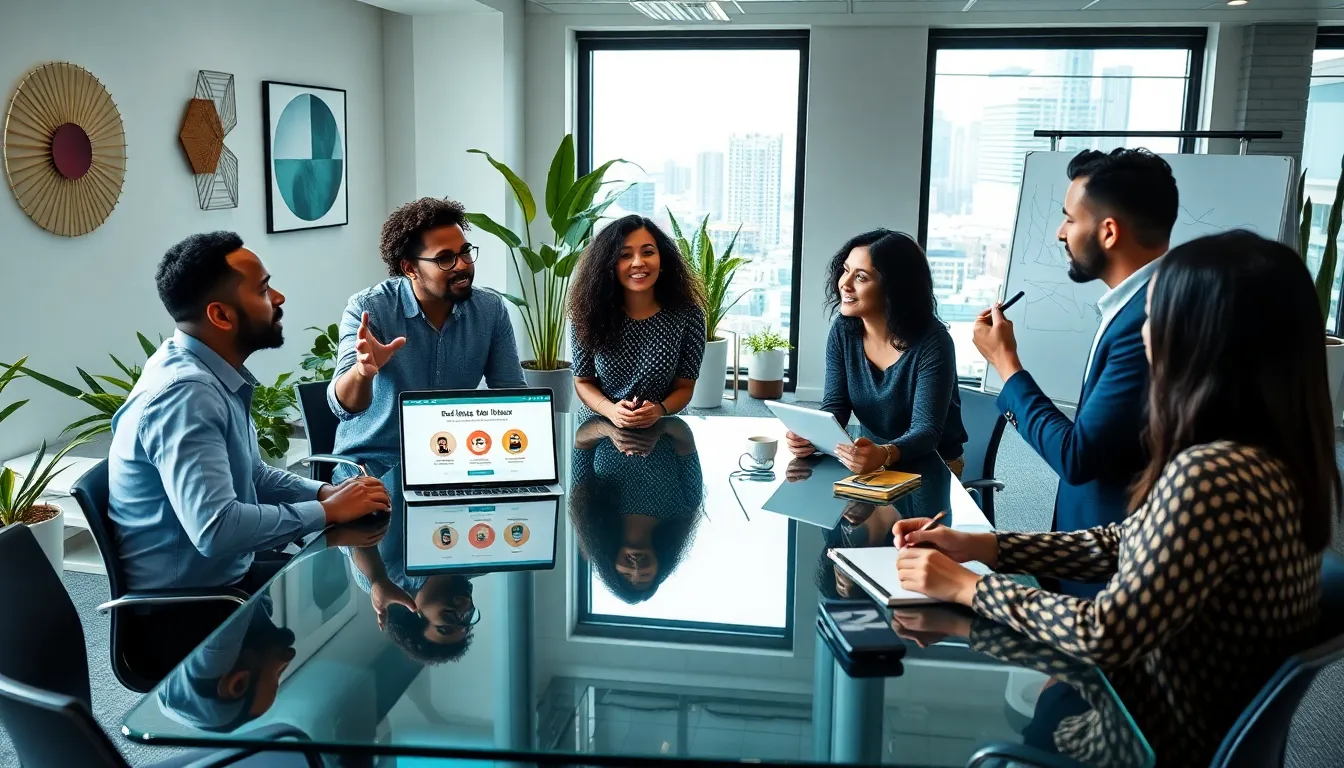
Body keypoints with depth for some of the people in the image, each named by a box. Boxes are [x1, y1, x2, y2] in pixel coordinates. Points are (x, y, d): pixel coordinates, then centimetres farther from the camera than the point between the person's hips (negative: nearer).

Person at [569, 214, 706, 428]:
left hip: (658, 429, 0)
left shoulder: (687, 315, -7)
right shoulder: (591, 312, -5)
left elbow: (685, 387, 2)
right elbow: (583, 381, 4)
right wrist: (611, 410, -16)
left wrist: (659, 410, -19)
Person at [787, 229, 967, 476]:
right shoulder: (843, 331, -6)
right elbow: (835, 406, -6)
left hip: (934, 466, -4)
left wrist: (884, 455, -46)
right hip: (873, 461, 5)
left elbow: (926, 430, -26)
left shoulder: (931, 342, -21)